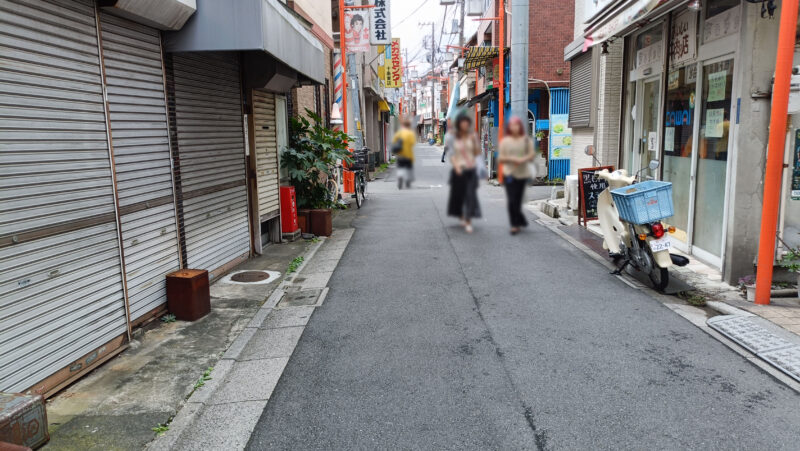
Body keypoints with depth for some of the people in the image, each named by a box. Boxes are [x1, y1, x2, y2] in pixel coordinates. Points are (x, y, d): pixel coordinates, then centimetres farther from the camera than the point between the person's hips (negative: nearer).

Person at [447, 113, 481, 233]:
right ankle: (463, 217, 34)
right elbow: (451, 155, 0)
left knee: (470, 195, -9)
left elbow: (477, 153, 4)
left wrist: (474, 141, -10)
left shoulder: (472, 136, 4)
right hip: (459, 170, 0)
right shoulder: (454, 138, 0)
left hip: (471, 170, 0)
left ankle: (468, 221, -8)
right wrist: (456, 166, -16)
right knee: (459, 195, 10)